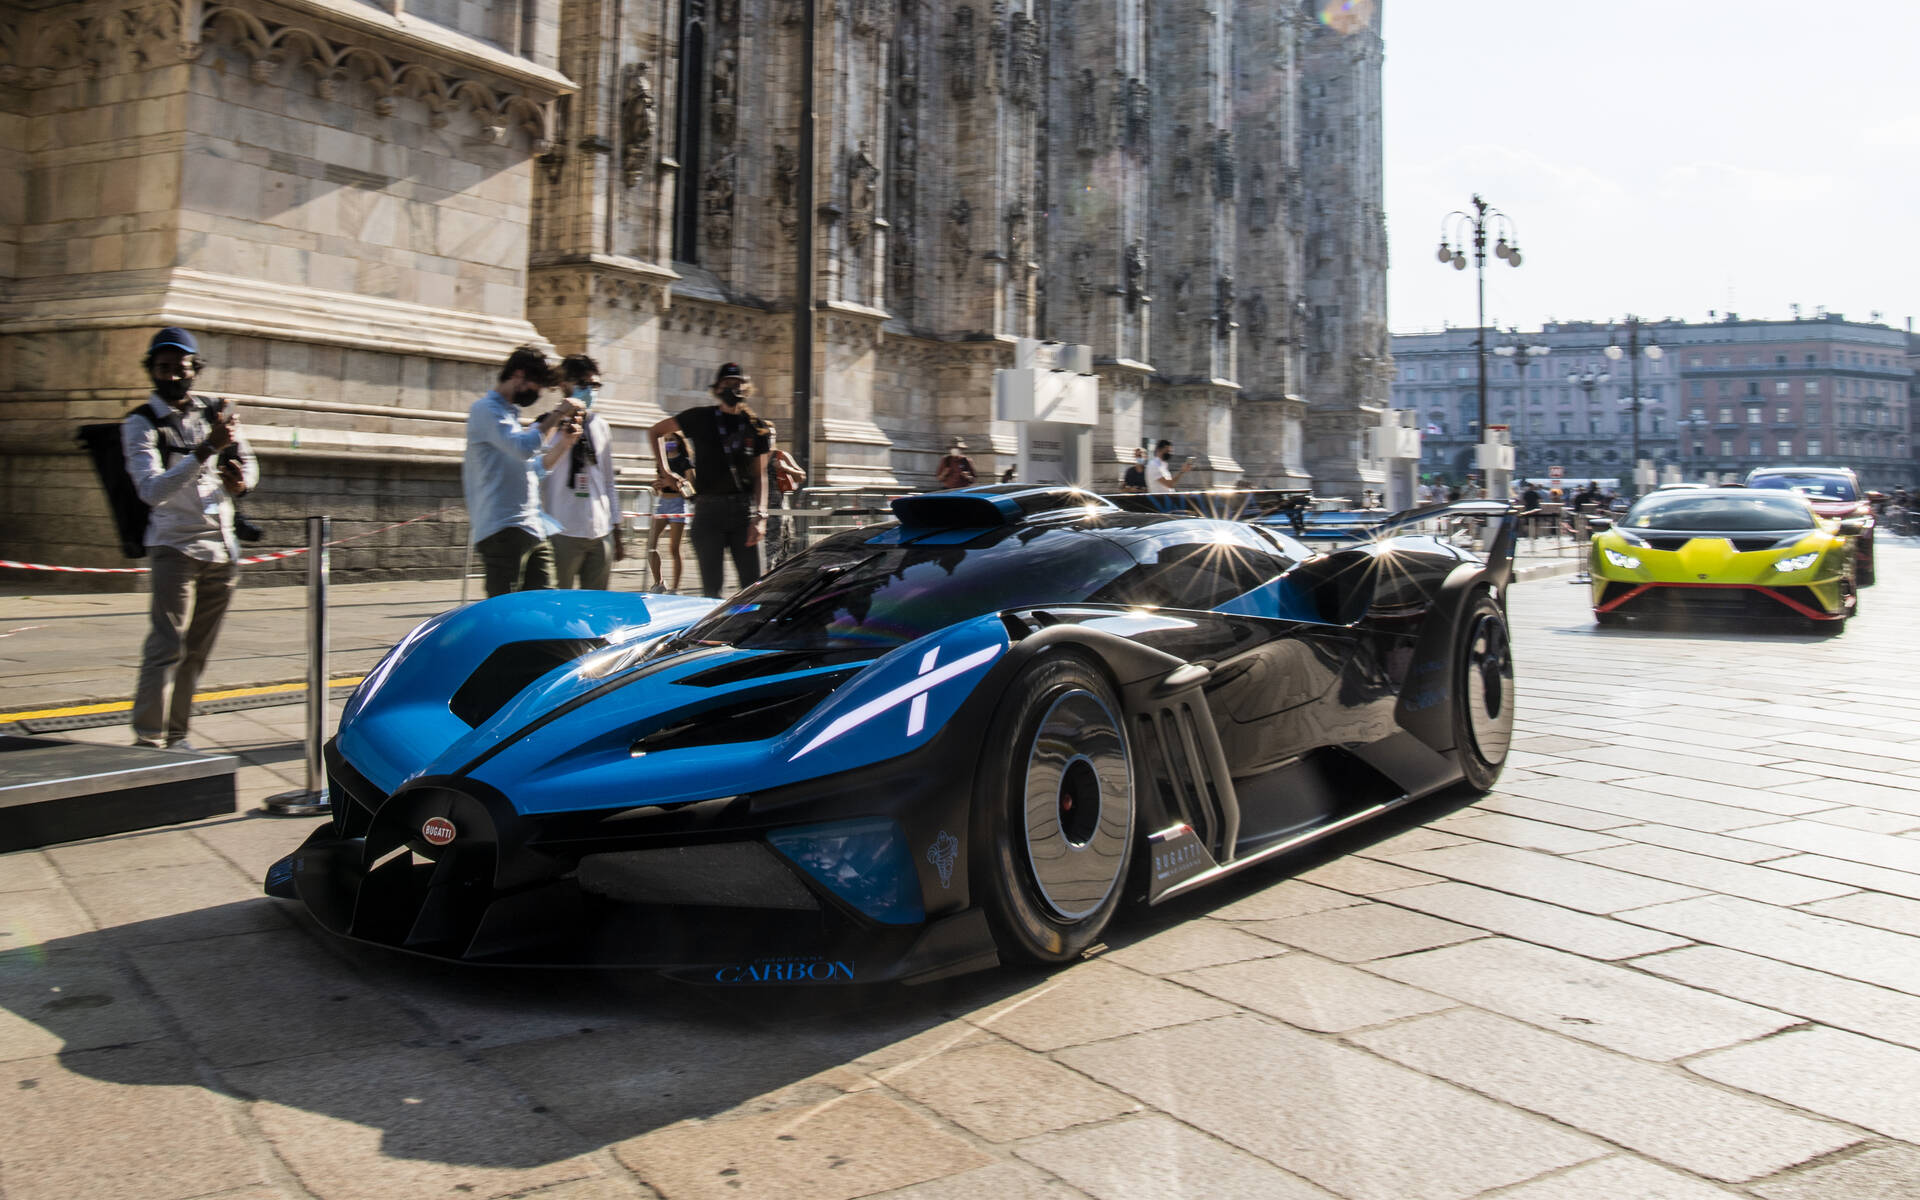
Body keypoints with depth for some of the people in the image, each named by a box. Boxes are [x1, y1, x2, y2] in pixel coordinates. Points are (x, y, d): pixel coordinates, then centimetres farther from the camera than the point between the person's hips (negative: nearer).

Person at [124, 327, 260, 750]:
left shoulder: (216, 413, 9)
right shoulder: (141, 424, -5)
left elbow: (248, 461, 22)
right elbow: (152, 489, -19)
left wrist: (241, 480, -2)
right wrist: (205, 450, -29)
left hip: (223, 550, 5)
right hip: (176, 546, -5)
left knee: (197, 652, 9)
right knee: (166, 647, -13)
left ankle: (175, 735, 17)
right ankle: (147, 740, -11)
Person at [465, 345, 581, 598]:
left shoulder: (512, 414, 25)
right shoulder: (486, 410, -4)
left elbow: (533, 469, 29)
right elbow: (524, 447, -20)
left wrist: (564, 442, 16)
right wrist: (555, 416, -9)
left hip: (532, 532, 9)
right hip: (502, 531, -9)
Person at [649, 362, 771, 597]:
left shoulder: (756, 426, 7)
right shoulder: (700, 418, 4)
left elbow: (760, 476, 6)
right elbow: (655, 431, 17)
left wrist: (760, 516, -6)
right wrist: (665, 470, 8)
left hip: (744, 509, 1)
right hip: (708, 509, -1)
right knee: (711, 587, 1)